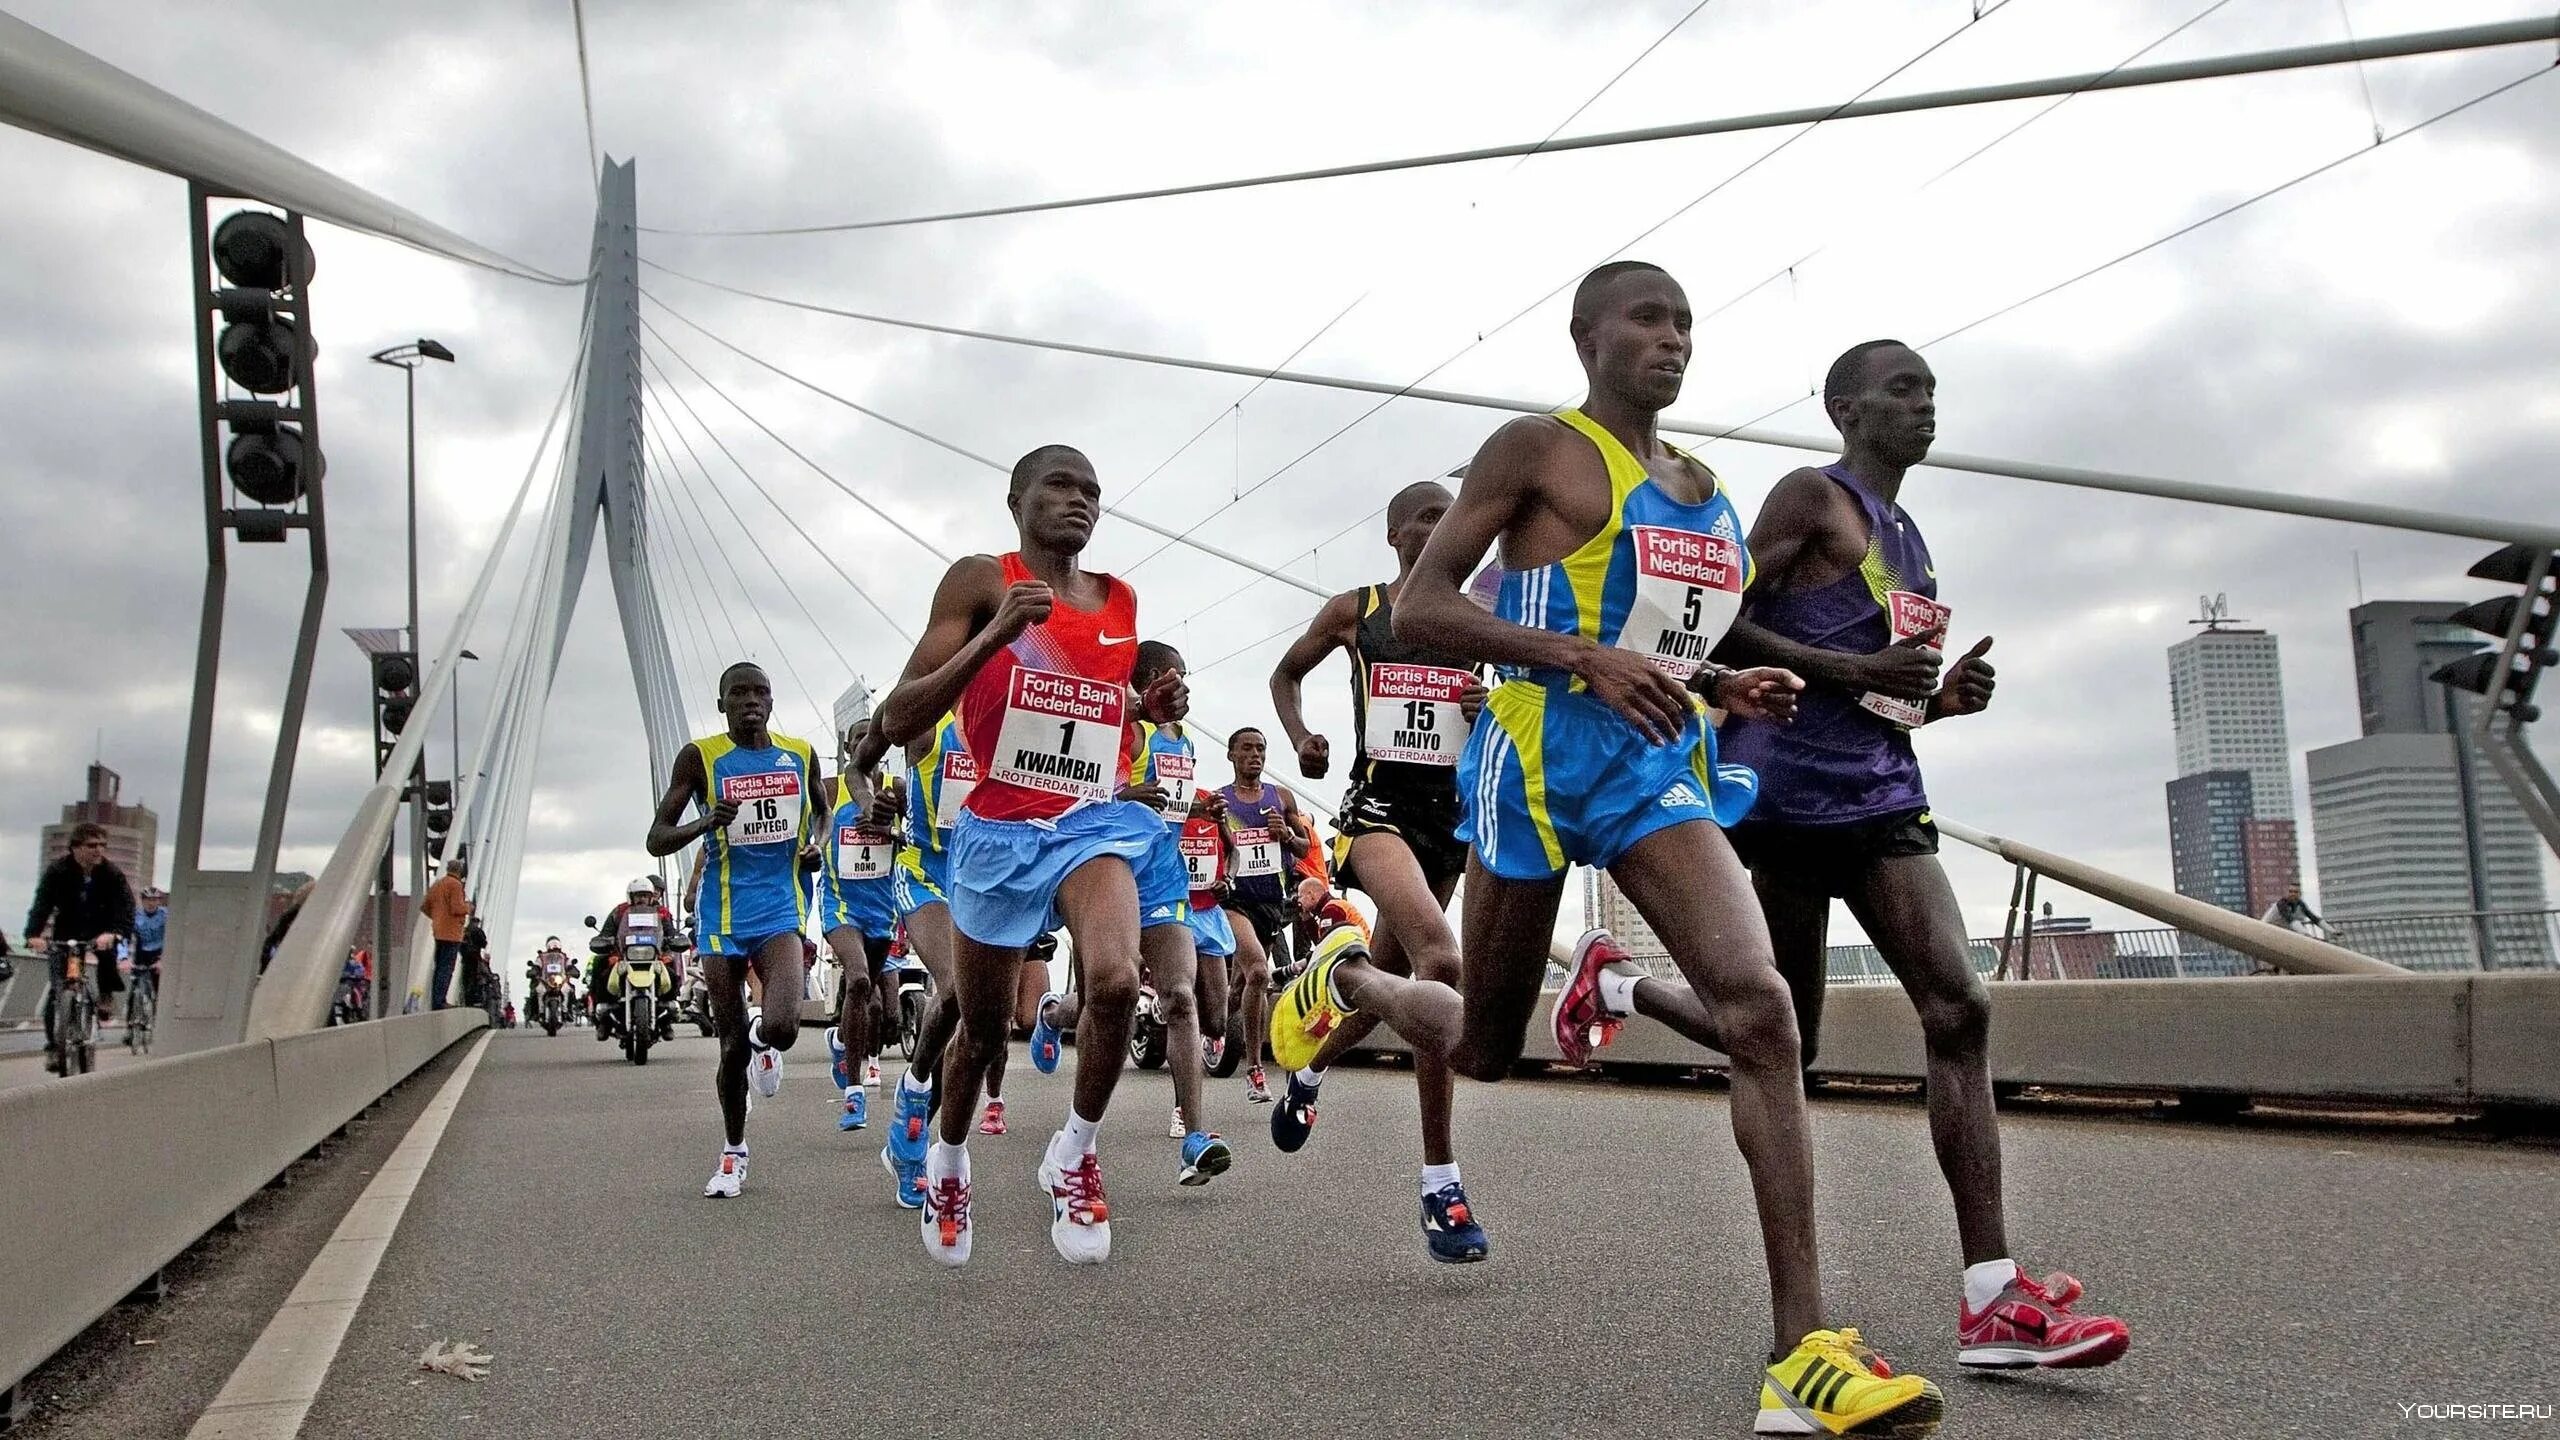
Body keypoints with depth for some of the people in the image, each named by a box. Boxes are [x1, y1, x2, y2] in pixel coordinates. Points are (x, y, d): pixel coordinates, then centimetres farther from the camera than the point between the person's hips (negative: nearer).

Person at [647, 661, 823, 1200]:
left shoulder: (800, 754, 5)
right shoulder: (701, 757, -3)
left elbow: (819, 811, 24)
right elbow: (657, 840, -3)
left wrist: (818, 844, 2)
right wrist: (706, 823, -22)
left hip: (780, 910, 1)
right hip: (723, 916, -1)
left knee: (782, 1026, -22)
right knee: (732, 1044, 6)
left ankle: (763, 1041, 18)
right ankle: (733, 1153, 29)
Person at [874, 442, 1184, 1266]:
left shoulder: (1121, 601, 9)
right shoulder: (981, 582, -5)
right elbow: (899, 719, -12)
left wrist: (1152, 705, 4)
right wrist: (995, 634, -24)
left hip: (1095, 821, 2)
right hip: (999, 830, -2)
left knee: (1115, 980, -27)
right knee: (982, 1026, 14)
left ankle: (1075, 1155, -2)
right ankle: (948, 1160, 45)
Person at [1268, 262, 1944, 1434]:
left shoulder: (1702, 488, 17)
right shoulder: (1539, 449, -2)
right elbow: (1419, 607, -11)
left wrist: (1728, 690, 7)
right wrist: (1586, 658, -22)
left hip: (1662, 763, 5)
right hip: (1543, 756, -4)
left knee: (1756, 1005, -18)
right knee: (1482, 1049, 9)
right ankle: (1345, 976, 45)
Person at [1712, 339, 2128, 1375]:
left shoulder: (1908, 539, 23)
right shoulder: (1813, 498, 0)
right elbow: (1723, 625, -11)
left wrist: (1943, 697, 8)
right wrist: (1855, 672, -19)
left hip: (1883, 794, 7)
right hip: (1788, 785, -7)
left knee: (1958, 1007, -9)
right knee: (1781, 1038, -2)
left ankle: (1992, 1299, -12)